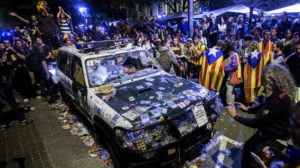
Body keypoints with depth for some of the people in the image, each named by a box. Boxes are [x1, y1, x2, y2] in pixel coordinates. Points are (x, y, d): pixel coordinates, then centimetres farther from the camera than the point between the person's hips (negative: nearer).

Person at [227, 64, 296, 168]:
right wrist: (248, 109, 4)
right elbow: (265, 105, 11)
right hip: (268, 131, 9)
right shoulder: (281, 93, -8)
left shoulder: (277, 101, -37)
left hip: (274, 139, -9)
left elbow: (256, 123, -30)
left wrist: (236, 116, -19)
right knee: (248, 146, 24)